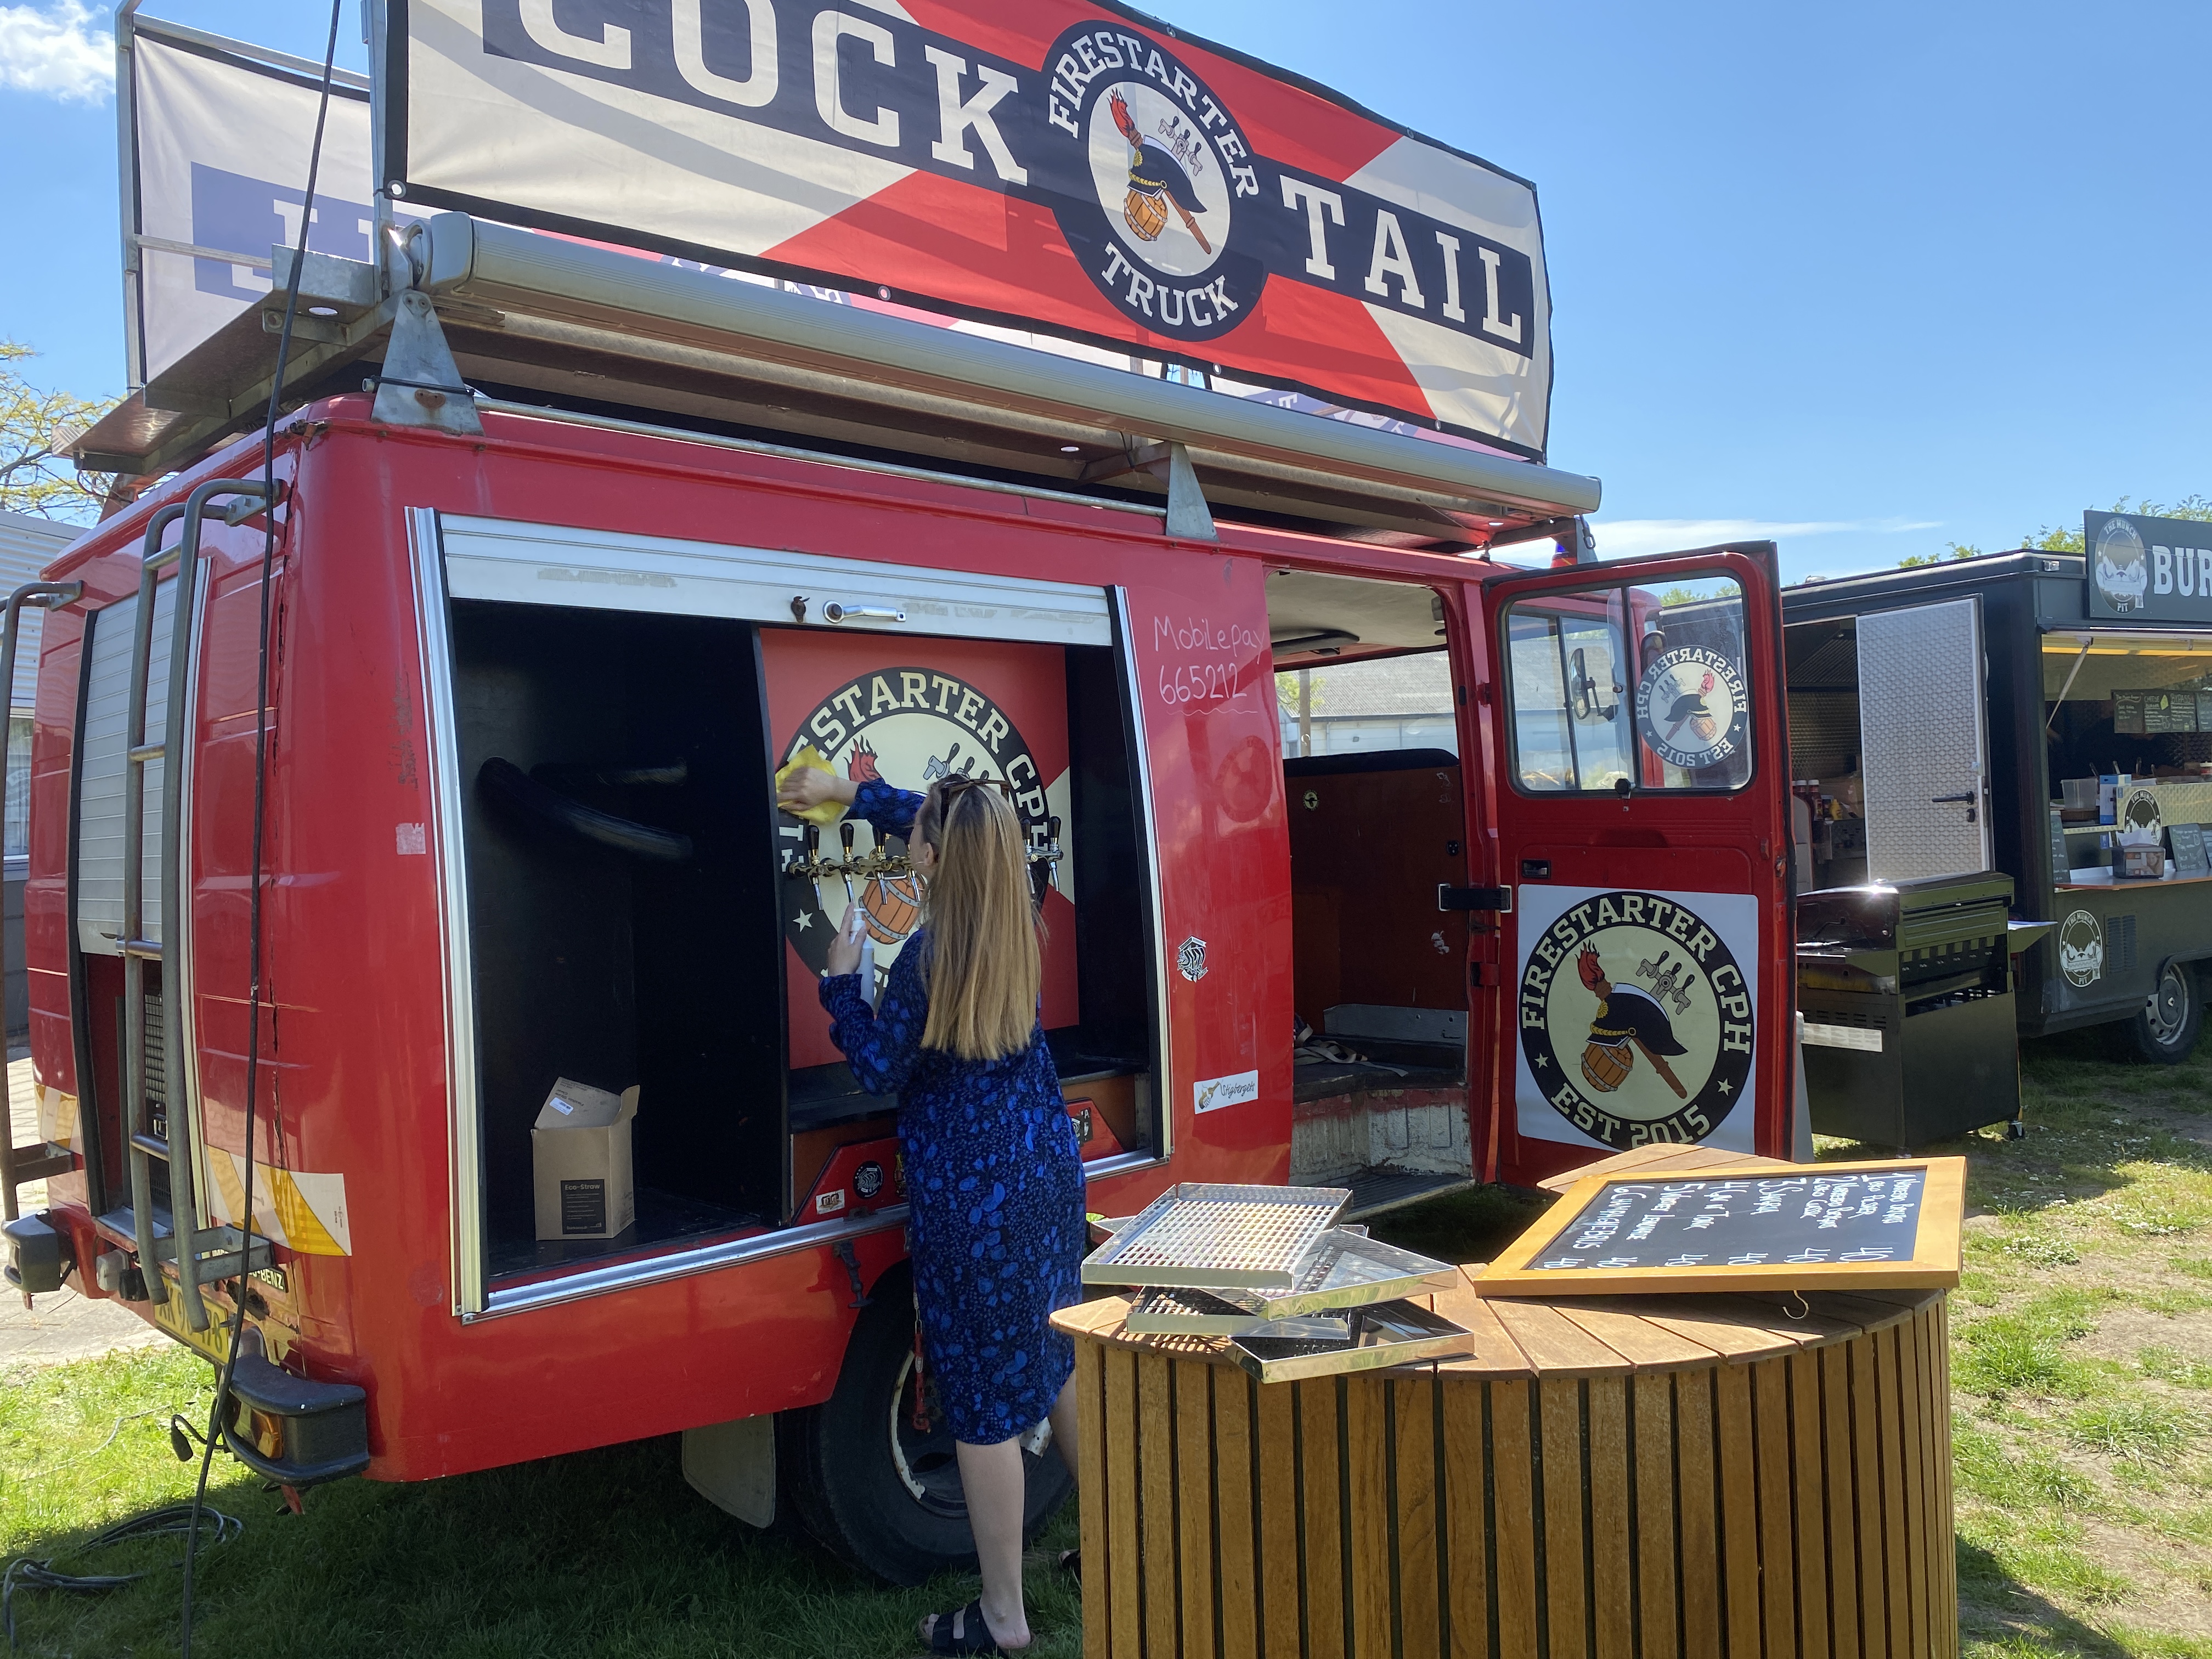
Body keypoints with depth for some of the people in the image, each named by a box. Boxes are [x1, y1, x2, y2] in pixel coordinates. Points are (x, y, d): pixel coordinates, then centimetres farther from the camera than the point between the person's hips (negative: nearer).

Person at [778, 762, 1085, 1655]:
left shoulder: (931, 955, -21)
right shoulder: (1017, 919, 0)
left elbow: (880, 1069, -9)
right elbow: (945, 830, 18)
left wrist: (843, 978, -1)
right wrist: (846, 791, 26)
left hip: (970, 1197, -8)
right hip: (1050, 1173, 8)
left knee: (985, 1408, 5)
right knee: (1058, 1366, 22)